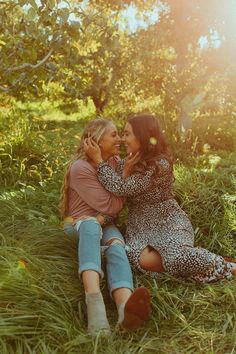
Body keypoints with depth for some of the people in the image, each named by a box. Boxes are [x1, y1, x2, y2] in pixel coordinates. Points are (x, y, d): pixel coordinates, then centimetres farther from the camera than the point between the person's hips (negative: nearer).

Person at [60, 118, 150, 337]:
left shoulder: (115, 162, 3)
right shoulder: (81, 168, -16)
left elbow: (117, 205, 3)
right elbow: (111, 205, -16)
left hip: (105, 223, 4)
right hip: (78, 222, -4)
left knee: (117, 247, -31)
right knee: (91, 225, -41)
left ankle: (126, 307, -60)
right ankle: (94, 299, -59)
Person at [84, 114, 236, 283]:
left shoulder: (160, 165, -18)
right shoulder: (129, 161, 5)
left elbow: (121, 188, -25)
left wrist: (98, 159, -22)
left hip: (168, 222, -5)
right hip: (140, 225, 5)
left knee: (178, 258, -31)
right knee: (144, 260, -27)